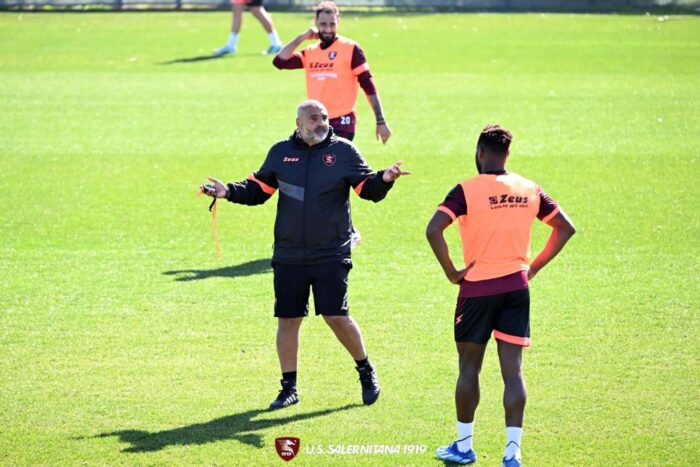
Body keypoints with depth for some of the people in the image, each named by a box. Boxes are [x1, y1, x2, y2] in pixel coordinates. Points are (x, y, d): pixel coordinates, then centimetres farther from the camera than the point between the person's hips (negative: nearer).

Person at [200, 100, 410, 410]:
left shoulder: (343, 151, 1)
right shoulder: (281, 152, 7)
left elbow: (368, 188, -2)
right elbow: (258, 189, 14)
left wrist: (384, 180, -23)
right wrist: (230, 192, -2)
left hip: (331, 255, -3)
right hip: (288, 254, 3)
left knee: (336, 316, -8)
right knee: (288, 320, 5)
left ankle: (366, 371, 16)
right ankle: (289, 387, 18)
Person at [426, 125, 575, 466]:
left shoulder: (467, 190, -10)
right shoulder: (529, 190, 4)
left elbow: (433, 231, -21)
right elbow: (565, 227, 11)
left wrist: (451, 272, -10)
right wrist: (534, 267, 11)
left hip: (478, 288, -3)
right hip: (517, 287, 3)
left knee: (469, 368, 10)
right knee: (512, 370, 3)